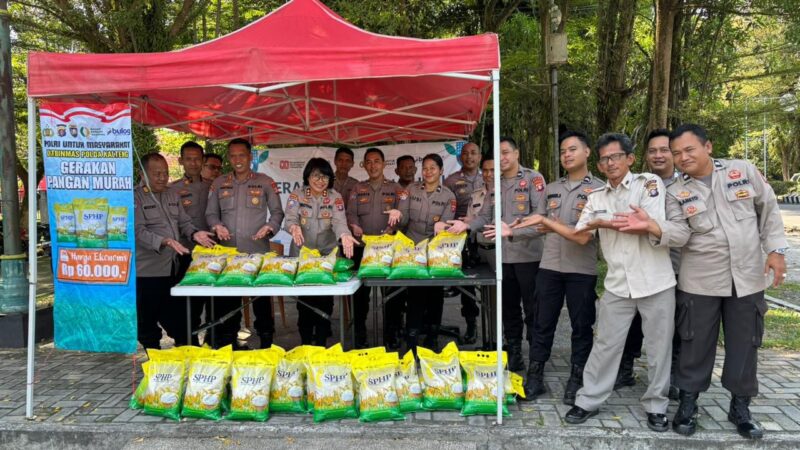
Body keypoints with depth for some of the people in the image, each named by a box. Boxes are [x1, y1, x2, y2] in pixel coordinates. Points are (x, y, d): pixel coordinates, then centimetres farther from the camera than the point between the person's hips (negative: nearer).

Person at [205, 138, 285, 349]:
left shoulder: (265, 182, 4)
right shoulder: (219, 184, 11)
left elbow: (277, 212, 6)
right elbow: (211, 213, 13)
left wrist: (270, 227, -13)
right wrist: (216, 226, -8)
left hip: (258, 252, -2)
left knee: (261, 299, 2)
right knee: (226, 300, 5)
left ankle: (266, 344, 16)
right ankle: (228, 345, 19)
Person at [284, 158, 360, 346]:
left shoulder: (335, 197, 0)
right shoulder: (296, 195, -2)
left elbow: (339, 220, -14)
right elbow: (290, 219, -12)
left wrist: (344, 235, -36)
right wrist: (294, 227, -37)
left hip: (328, 255, 1)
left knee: (325, 300, 1)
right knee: (304, 299, 2)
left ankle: (322, 341, 14)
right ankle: (305, 342, 15)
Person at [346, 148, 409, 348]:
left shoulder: (396, 189, 9)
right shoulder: (357, 189, 14)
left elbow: (404, 213, -7)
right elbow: (351, 214, 2)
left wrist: (398, 214, -30)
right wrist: (355, 227, -20)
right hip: (362, 247, 1)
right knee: (360, 291, 3)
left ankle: (391, 335, 11)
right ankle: (360, 336, 13)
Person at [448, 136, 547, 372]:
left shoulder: (533, 178, -7)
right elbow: (485, 217, 10)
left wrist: (512, 231, -27)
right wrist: (467, 225, -8)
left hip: (528, 255, -5)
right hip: (503, 256, 6)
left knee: (532, 310, 3)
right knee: (509, 310, 15)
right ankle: (514, 356, 28)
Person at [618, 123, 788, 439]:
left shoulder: (744, 171, 0)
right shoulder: (676, 193, -2)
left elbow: (769, 211, 6)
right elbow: (679, 234, -15)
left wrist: (775, 249, -1)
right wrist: (653, 226, -34)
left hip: (747, 278, 1)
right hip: (700, 282, -1)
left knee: (744, 344, 10)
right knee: (696, 345, 6)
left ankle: (740, 406, 27)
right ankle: (688, 403, 22)